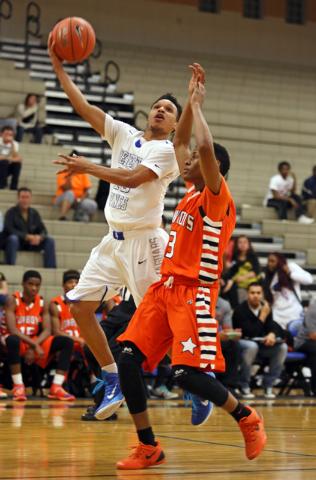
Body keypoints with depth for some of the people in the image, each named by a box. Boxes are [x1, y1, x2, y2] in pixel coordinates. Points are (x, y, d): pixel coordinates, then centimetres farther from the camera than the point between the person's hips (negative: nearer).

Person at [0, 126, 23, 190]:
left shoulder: (14, 144, 0)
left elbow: (15, 157, -18)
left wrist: (12, 143, -21)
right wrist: (8, 158, -27)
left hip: (7, 168, 4)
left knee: (18, 163, -23)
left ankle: (13, 185, -16)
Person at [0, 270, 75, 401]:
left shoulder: (42, 303, 2)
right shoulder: (13, 300, -13)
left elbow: (47, 331, -6)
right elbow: (12, 330, -23)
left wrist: (33, 348, -23)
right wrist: (35, 345, -30)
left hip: (35, 342, 5)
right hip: (16, 341, -5)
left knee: (67, 342, -12)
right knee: (13, 339, -42)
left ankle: (56, 388, -20)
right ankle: (18, 386, -36)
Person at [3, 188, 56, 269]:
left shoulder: (34, 213, 10)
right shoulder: (11, 212, -5)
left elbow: (43, 230, 9)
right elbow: (9, 230, -18)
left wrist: (39, 237, -18)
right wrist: (28, 236, -27)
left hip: (31, 244, 5)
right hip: (16, 243, -5)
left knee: (50, 241, -13)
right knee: (13, 238, -38)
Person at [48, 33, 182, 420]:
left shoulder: (169, 151, -7)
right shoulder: (124, 134, 12)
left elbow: (132, 178, -22)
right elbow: (84, 108, 8)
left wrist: (87, 168, -24)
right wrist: (59, 67, 3)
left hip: (144, 241, -7)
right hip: (114, 241, 7)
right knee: (79, 305, 3)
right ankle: (113, 382, 12)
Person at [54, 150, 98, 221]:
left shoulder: (83, 173, 4)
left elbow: (87, 191, -3)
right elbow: (67, 189, -19)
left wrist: (79, 200, -19)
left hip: (79, 201, 3)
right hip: (63, 200, -3)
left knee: (92, 205, -26)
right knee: (70, 193, -37)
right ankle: (62, 217, -45)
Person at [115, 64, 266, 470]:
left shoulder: (217, 197, -7)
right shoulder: (192, 193, 16)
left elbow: (206, 148, -24)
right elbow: (180, 142, 26)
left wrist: (197, 105, -11)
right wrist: (191, 100, 19)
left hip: (194, 293, -8)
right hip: (165, 288, 8)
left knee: (187, 374, -15)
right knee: (128, 361, -4)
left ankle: (247, 418, 11)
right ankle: (148, 448, 4)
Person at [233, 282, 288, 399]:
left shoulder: (265, 307, 4)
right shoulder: (240, 310, -16)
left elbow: (272, 326, -4)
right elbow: (250, 333, -24)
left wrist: (272, 334, -29)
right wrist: (263, 316, -24)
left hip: (260, 343, 6)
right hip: (242, 342, -6)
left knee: (282, 347, -18)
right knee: (251, 346, -40)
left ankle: (268, 385, -9)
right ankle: (244, 386, -25)